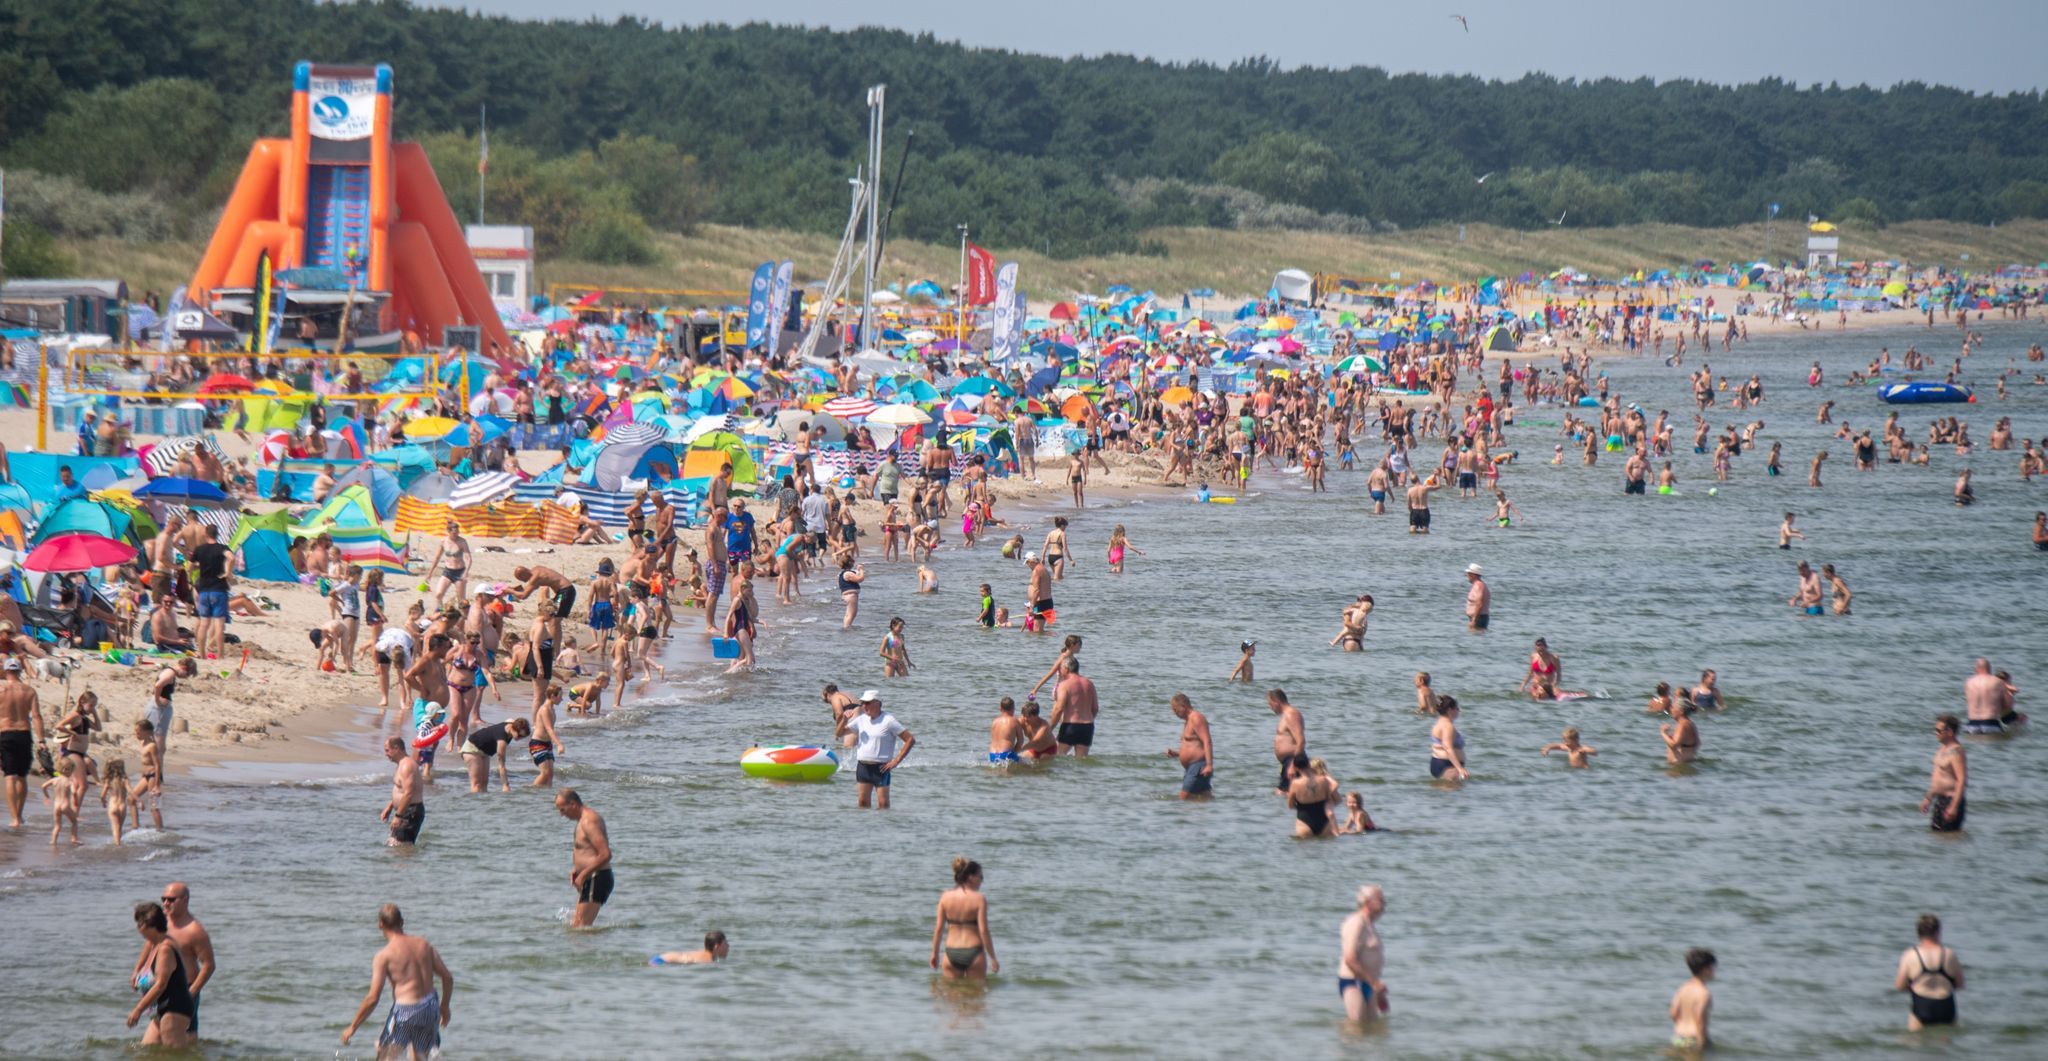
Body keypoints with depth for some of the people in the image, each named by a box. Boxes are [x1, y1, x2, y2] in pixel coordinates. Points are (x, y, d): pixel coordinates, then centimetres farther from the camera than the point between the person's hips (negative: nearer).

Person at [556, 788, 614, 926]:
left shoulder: (589, 821, -17)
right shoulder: (585, 819, 16)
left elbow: (605, 855, -25)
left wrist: (583, 875, -19)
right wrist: (577, 870, 12)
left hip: (596, 879, -11)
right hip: (590, 880, 11)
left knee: (579, 927, -15)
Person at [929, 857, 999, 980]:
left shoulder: (946, 897, 1)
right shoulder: (979, 899, -9)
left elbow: (938, 928, 1)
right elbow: (983, 931, -12)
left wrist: (934, 954, 11)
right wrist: (993, 958, -6)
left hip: (951, 953, 3)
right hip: (974, 953, -3)